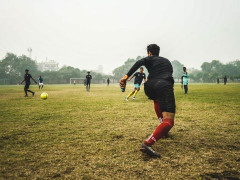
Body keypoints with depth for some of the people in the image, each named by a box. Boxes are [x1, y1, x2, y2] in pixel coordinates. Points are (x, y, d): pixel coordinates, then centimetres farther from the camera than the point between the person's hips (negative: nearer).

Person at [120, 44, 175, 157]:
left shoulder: (150, 58, 20)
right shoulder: (167, 61, 31)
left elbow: (139, 62, -3)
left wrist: (126, 76, -9)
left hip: (150, 88, 2)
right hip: (165, 87, -1)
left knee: (157, 100, 39)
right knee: (169, 121, -12)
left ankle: (163, 130, 34)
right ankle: (147, 144, -34)